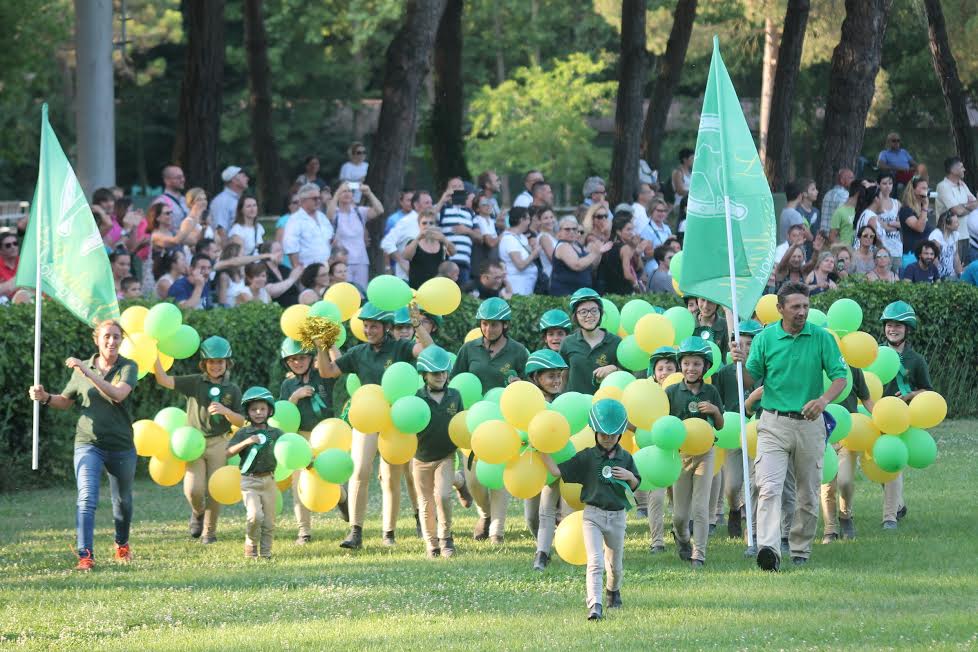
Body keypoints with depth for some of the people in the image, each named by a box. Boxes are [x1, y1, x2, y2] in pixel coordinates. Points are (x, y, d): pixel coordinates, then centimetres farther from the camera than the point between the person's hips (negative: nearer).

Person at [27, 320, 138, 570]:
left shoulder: (128, 368, -5)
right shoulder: (82, 368, 3)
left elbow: (118, 394, -25)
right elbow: (65, 401, 16)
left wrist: (87, 372, -31)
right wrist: (45, 397, -5)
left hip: (121, 446, 0)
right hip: (88, 444, 0)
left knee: (123, 501, 18)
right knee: (87, 498, -18)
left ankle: (122, 544, 43)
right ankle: (85, 556, -24)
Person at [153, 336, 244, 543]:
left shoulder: (232, 390, 5)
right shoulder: (194, 383, 1)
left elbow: (240, 422, 5)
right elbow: (163, 380, -8)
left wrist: (225, 411, -15)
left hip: (218, 443, 1)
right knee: (194, 489, -13)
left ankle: (209, 531, 19)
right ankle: (198, 512, 21)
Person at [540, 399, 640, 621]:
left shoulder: (625, 458, 5)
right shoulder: (587, 457, -3)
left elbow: (635, 486, 15)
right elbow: (557, 471, -8)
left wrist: (630, 476, -7)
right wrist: (542, 450, -16)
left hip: (617, 516, 3)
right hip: (593, 514, -3)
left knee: (615, 565, 18)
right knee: (595, 562, -17)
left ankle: (613, 590, 47)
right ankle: (595, 606, -24)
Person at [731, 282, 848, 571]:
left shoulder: (822, 338, 0)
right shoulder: (765, 338, 1)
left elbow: (840, 376, -2)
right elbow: (752, 379, 5)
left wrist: (824, 399, -22)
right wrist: (740, 363, -17)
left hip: (809, 424, 1)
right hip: (773, 424, -1)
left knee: (808, 493, 9)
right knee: (769, 487, -17)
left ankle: (800, 549, 24)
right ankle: (768, 548, -30)